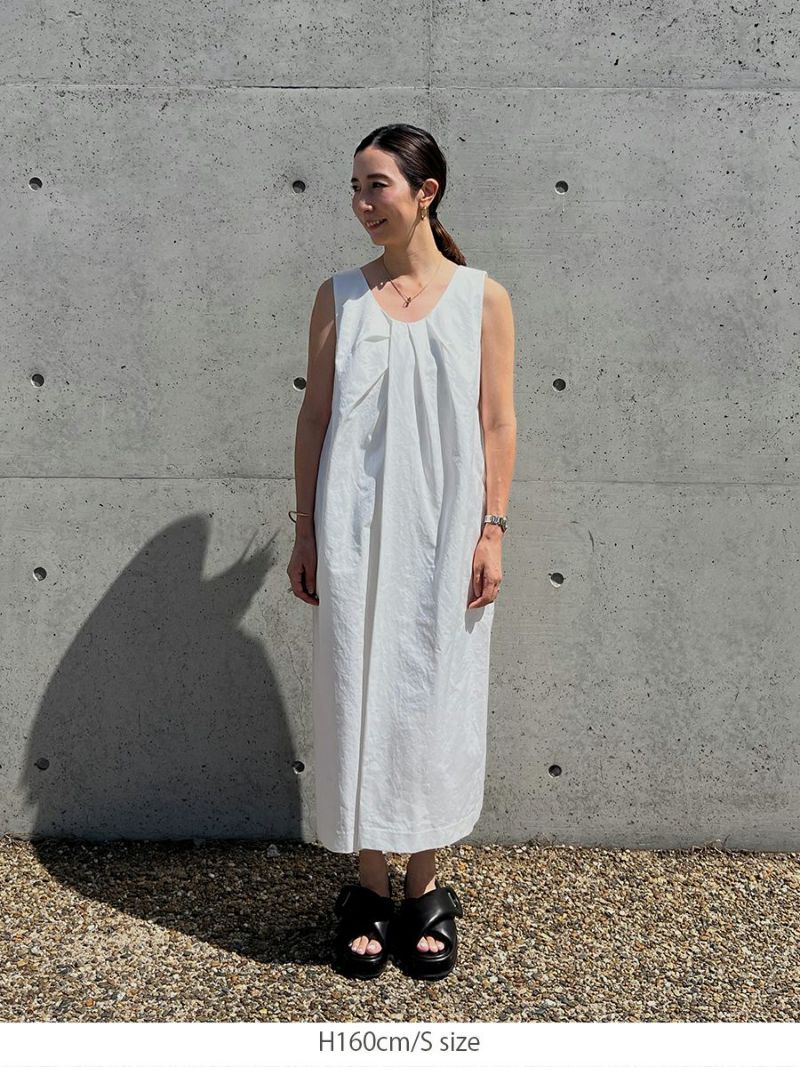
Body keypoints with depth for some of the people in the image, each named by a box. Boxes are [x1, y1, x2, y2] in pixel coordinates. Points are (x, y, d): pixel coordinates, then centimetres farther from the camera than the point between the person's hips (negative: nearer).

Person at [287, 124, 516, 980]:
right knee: (358, 697, 5)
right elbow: (314, 418, 6)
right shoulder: (338, 298, 6)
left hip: (444, 531, 0)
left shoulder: (482, 299, 3)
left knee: (434, 700, 7)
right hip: (355, 531, 1)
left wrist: (492, 531, -4)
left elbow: (496, 423, 2)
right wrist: (305, 533, 2)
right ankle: (369, 889, 23)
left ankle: (424, 887, 26)